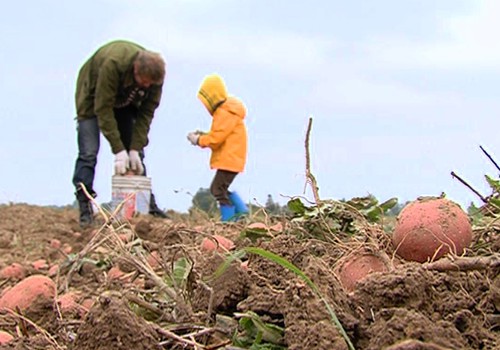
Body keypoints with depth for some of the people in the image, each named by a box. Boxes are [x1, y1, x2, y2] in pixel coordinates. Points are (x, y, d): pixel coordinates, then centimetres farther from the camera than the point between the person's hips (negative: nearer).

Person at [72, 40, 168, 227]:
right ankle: (85, 208, -17)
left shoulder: (154, 75, -26)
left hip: (125, 102, 5)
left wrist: (134, 149, -25)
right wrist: (118, 150, -36)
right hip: (94, 98, -4)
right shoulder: (112, 64, -41)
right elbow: (103, 109, -36)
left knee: (136, 155, -1)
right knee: (88, 153, -16)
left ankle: (147, 205, 4)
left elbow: (146, 113, -18)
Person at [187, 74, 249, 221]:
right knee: (222, 187, 21)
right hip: (230, 158, 11)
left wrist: (198, 140, -8)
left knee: (219, 189, -11)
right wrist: (202, 135, 7)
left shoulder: (225, 113, -18)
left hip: (229, 159, -11)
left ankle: (228, 219, -10)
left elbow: (216, 138, -21)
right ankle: (241, 210, 23)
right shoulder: (226, 110, 17)